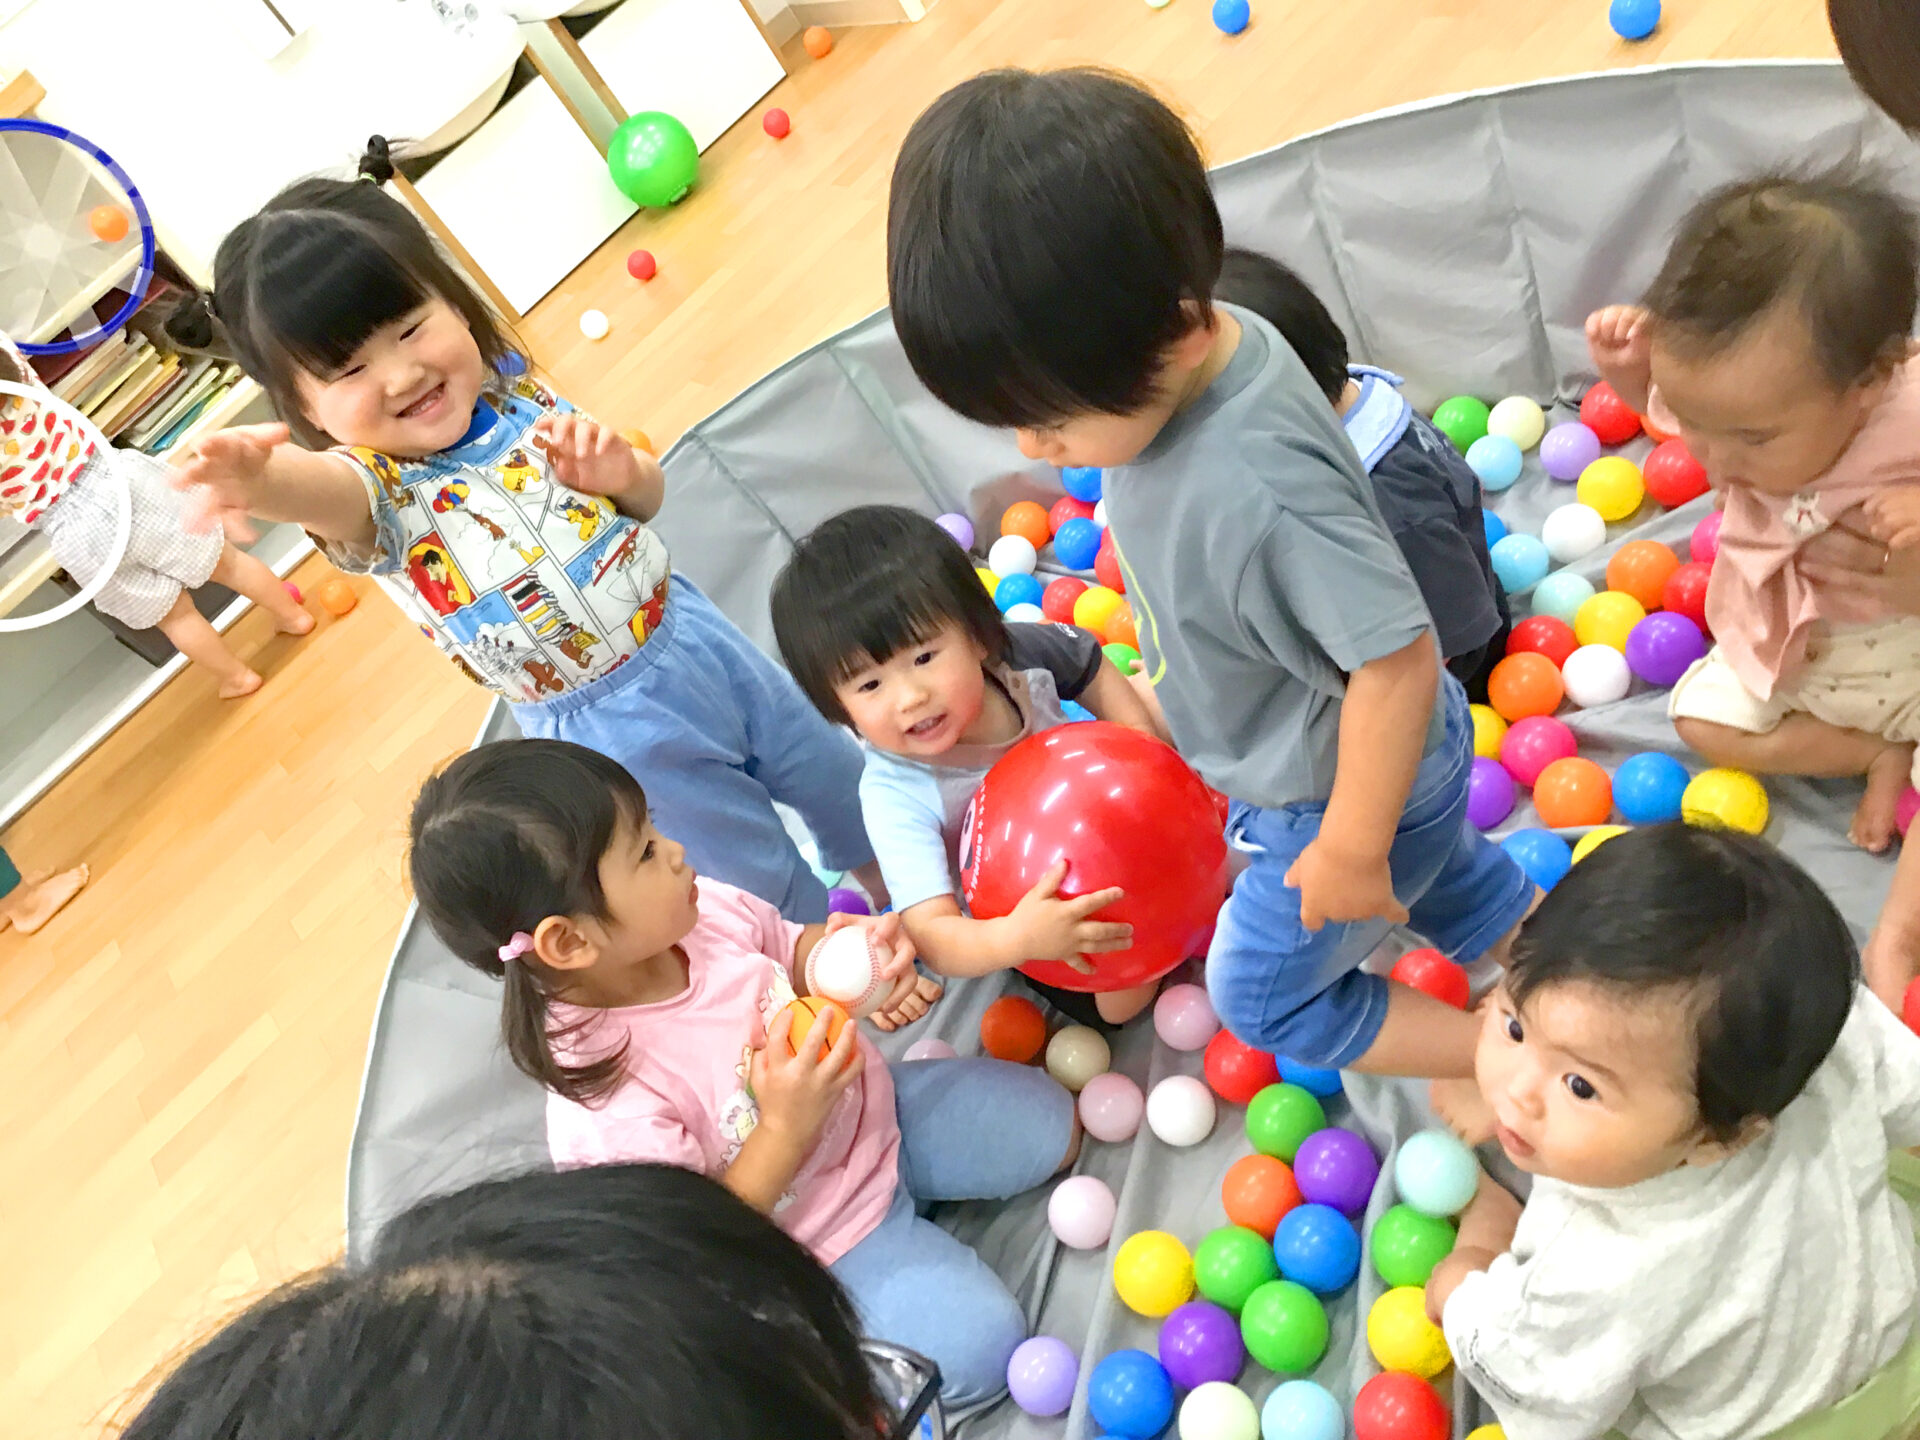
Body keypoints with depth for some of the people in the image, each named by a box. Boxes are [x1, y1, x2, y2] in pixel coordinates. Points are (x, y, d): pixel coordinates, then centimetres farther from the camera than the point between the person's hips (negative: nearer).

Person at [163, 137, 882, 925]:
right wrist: (258, 477, -72)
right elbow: (323, 489, -48)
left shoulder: (516, 395, -5)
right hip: (614, 724, -5)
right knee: (769, 886, 8)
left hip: (689, 629, 5)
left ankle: (892, 884, 54)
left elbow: (648, 497, 7)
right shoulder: (379, 488, -22)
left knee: (840, 778, 24)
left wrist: (617, 468, -17)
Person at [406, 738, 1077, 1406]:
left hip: (873, 1108, 6)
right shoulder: (606, 1114, -36)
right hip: (816, 1238, -6)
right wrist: (784, 1131, -35)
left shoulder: (703, 912, -19)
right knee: (976, 1344, -15)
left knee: (1051, 1125, 11)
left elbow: (791, 951, 2)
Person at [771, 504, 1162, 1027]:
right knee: (1115, 1000, -21)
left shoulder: (1021, 652, -26)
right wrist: (1019, 937, -66)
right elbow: (933, 937, -45)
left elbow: (1092, 668, -1)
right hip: (1021, 910, -4)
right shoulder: (896, 796, -38)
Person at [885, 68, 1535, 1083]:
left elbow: (1395, 658, -36)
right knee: (1449, 880, 31)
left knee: (1261, 994, 15)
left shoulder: (1256, 494, -44)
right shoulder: (1183, 359, -16)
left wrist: (1351, 846, -23)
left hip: (1343, 791, -8)